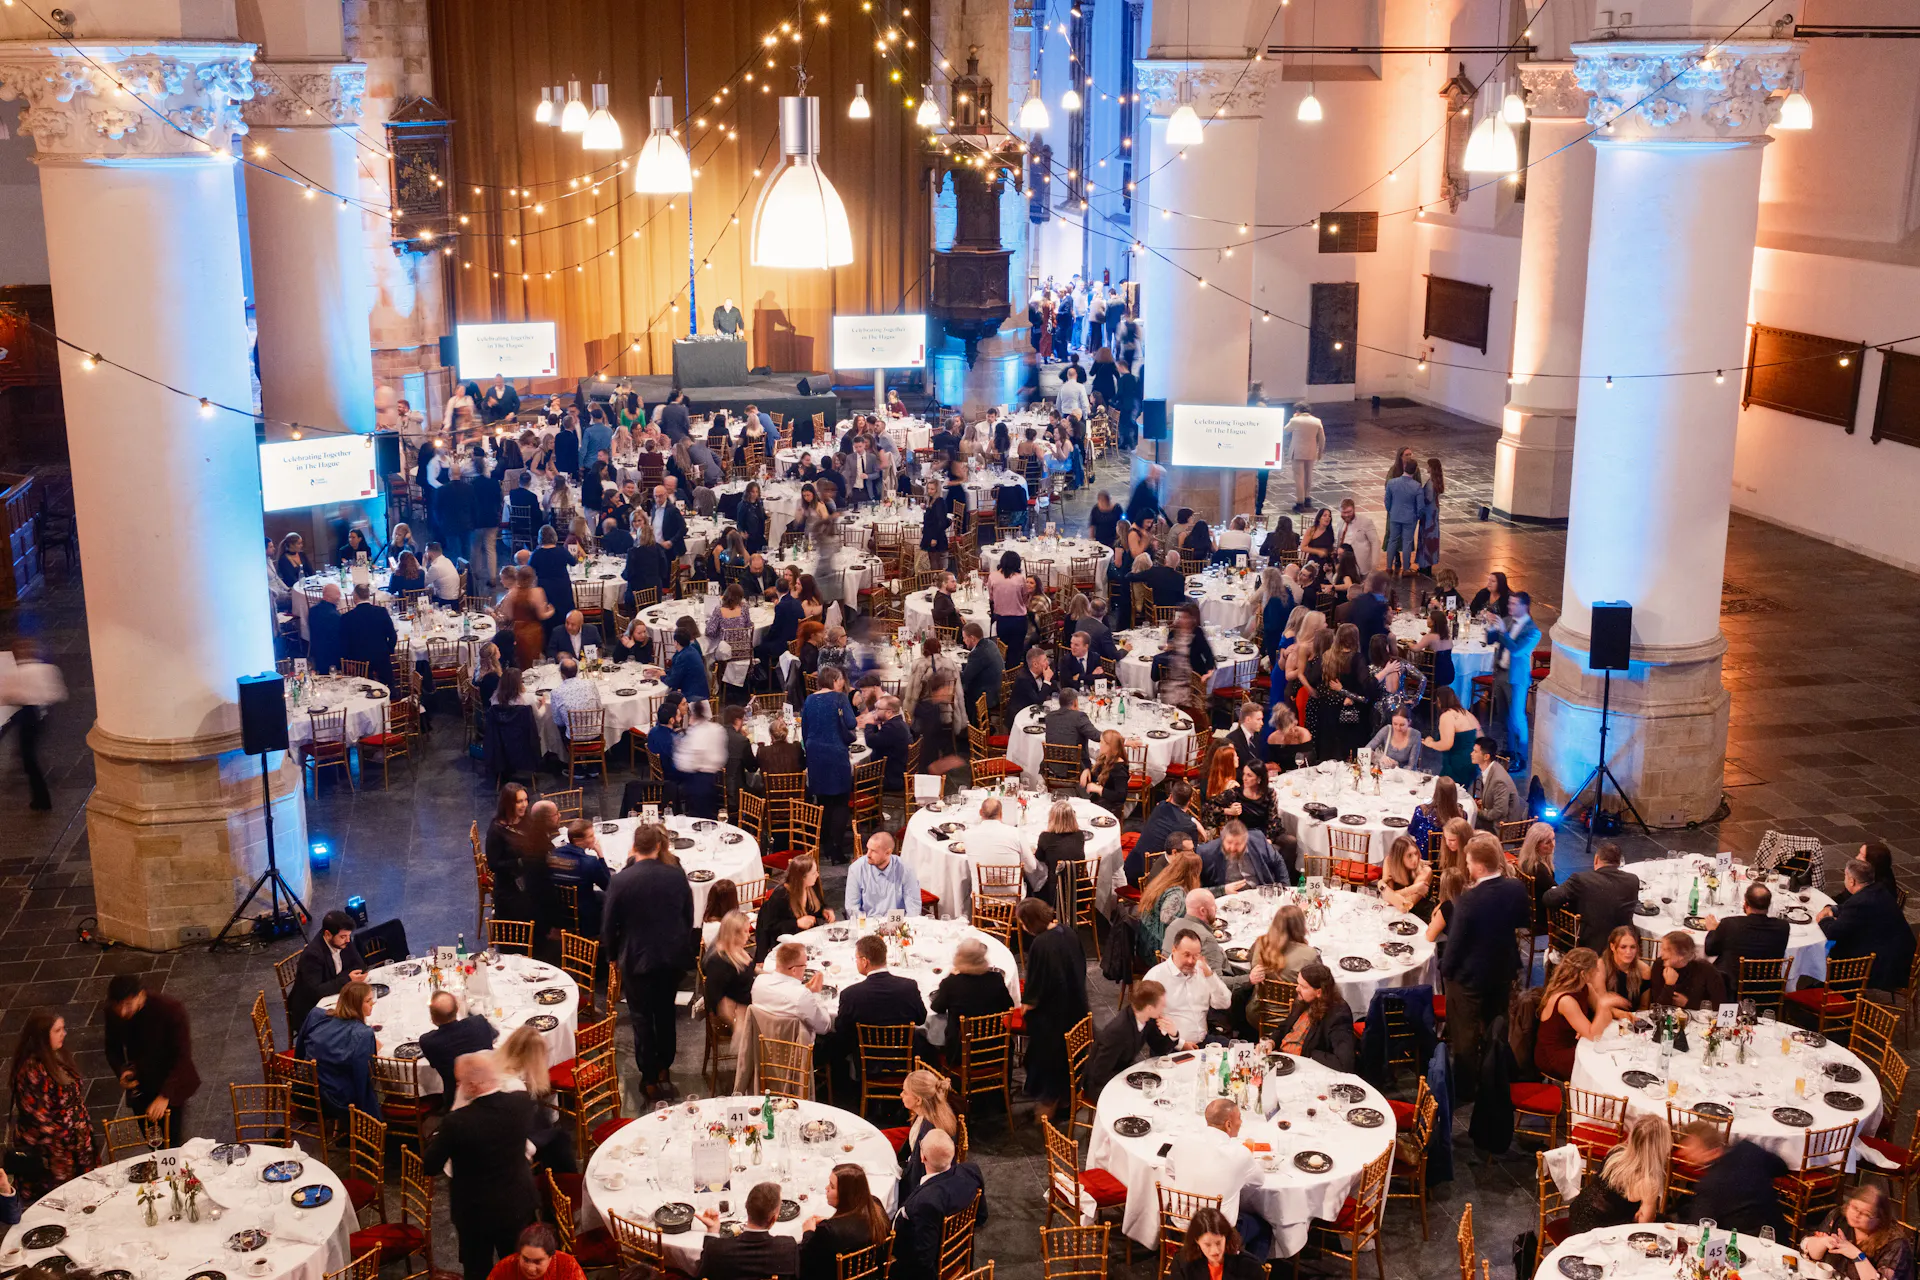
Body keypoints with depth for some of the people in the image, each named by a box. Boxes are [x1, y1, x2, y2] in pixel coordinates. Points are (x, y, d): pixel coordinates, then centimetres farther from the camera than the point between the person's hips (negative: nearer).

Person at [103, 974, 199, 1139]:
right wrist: (122, 1071, -16)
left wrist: (165, 1096, -30)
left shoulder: (171, 1009, -25)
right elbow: (113, 1049, 5)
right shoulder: (113, 1014, -12)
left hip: (170, 1088, -4)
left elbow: (182, 1057, -23)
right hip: (139, 1090, 4)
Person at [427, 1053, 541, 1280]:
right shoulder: (522, 1102, -18)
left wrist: (438, 1134, 2)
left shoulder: (457, 1121, -30)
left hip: (475, 1212, -3)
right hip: (518, 1206, 3)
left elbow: (430, 1164, -16)